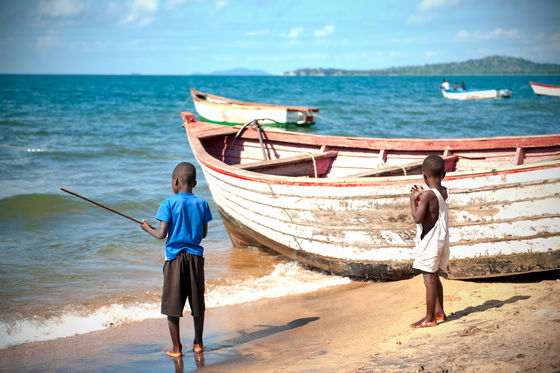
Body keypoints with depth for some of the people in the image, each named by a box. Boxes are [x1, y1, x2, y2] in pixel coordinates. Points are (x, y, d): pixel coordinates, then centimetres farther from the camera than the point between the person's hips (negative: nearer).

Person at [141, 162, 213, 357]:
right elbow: (203, 233, 7)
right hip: (195, 257, 4)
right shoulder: (202, 203, 1)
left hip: (174, 257, -3)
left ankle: (176, 348, 9)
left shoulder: (169, 203, -9)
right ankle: (198, 343, 22)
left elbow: (161, 234, -12)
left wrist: (148, 228, 8)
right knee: (197, 303, 14)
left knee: (172, 305, 5)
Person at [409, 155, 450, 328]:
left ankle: (430, 318, 3)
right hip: (441, 240, 9)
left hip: (429, 241, -9)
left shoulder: (427, 195, -21)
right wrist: (421, 196, 20)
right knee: (435, 278, 21)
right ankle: (439, 312, 30)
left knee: (429, 279, -2)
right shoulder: (444, 192, 5)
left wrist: (413, 200, -12)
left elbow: (417, 218, -25)